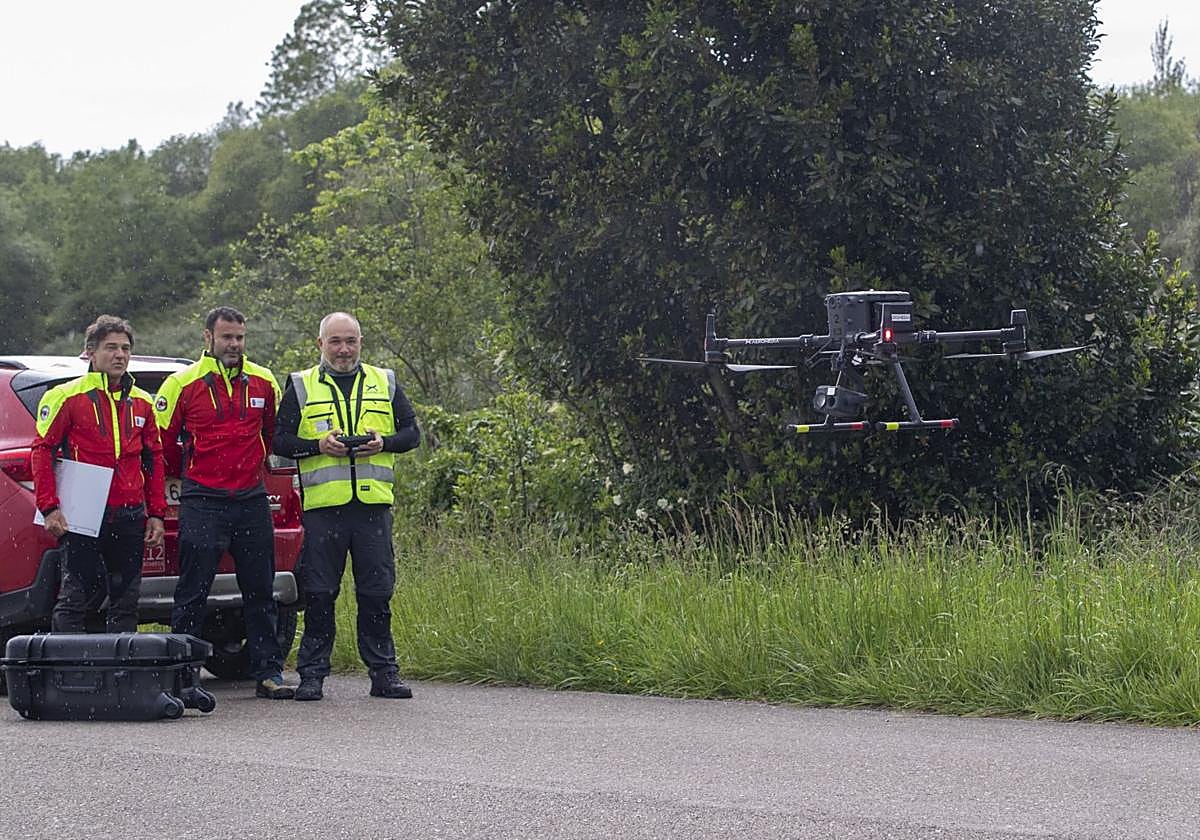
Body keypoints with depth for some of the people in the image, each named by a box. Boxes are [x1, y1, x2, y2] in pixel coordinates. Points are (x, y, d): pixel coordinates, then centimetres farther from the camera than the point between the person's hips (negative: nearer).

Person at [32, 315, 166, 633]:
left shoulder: (141, 403, 13)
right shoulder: (67, 396, -2)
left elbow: (154, 459, 18)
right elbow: (42, 451, -4)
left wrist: (156, 514, 12)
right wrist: (49, 508, -11)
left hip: (130, 518, 5)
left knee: (126, 602, 8)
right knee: (74, 598, -5)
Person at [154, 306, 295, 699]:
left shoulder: (263, 382, 8)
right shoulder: (182, 384, -3)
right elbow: (162, 439, 5)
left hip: (252, 501, 4)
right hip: (201, 504, -4)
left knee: (260, 591, 7)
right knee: (192, 592, -2)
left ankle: (268, 672, 12)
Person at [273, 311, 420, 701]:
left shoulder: (385, 383, 14)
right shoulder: (301, 386, 8)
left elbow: (411, 432, 13)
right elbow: (279, 439, 4)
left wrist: (383, 443, -7)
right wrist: (318, 446, -13)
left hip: (373, 504, 2)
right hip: (322, 507, -1)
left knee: (377, 592, 4)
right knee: (319, 594, 0)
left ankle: (383, 672, 11)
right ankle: (312, 673, 7)